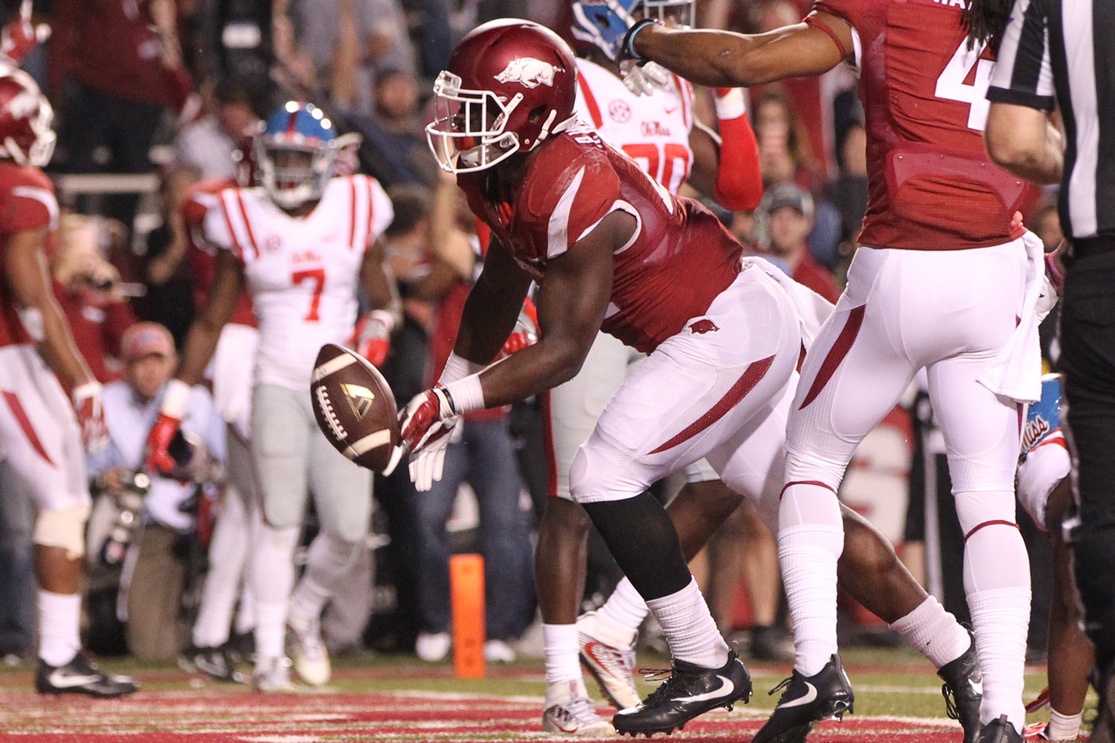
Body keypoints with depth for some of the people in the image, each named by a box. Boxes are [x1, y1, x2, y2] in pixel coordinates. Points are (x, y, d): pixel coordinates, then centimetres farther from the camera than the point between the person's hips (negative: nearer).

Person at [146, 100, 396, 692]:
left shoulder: (354, 210, 4)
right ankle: (268, 653, -1)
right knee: (281, 520, -11)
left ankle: (304, 612, 24)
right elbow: (211, 322, 7)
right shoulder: (246, 221, 1)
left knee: (348, 528, -5)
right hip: (278, 384, -2)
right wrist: (172, 408, 5)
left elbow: (381, 299, 17)